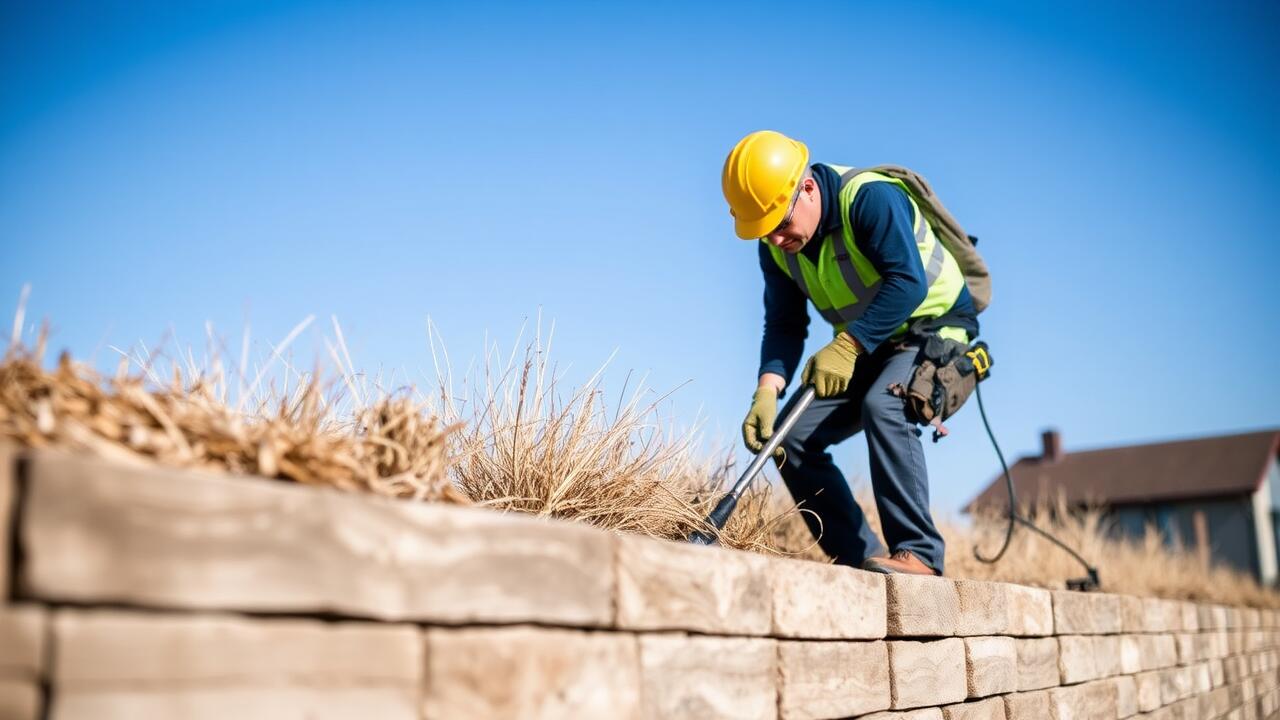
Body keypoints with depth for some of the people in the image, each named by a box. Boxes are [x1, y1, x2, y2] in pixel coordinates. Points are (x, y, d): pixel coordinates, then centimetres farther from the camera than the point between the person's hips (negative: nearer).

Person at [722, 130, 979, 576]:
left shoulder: (869, 197, -26)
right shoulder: (776, 246, -4)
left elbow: (909, 282, -33)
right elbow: (784, 325, -5)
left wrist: (846, 345, -34)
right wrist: (768, 391, -21)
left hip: (935, 329, -7)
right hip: (867, 349, 7)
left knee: (882, 406, -36)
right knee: (791, 438, -5)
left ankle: (918, 555, -30)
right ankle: (861, 558, 0)